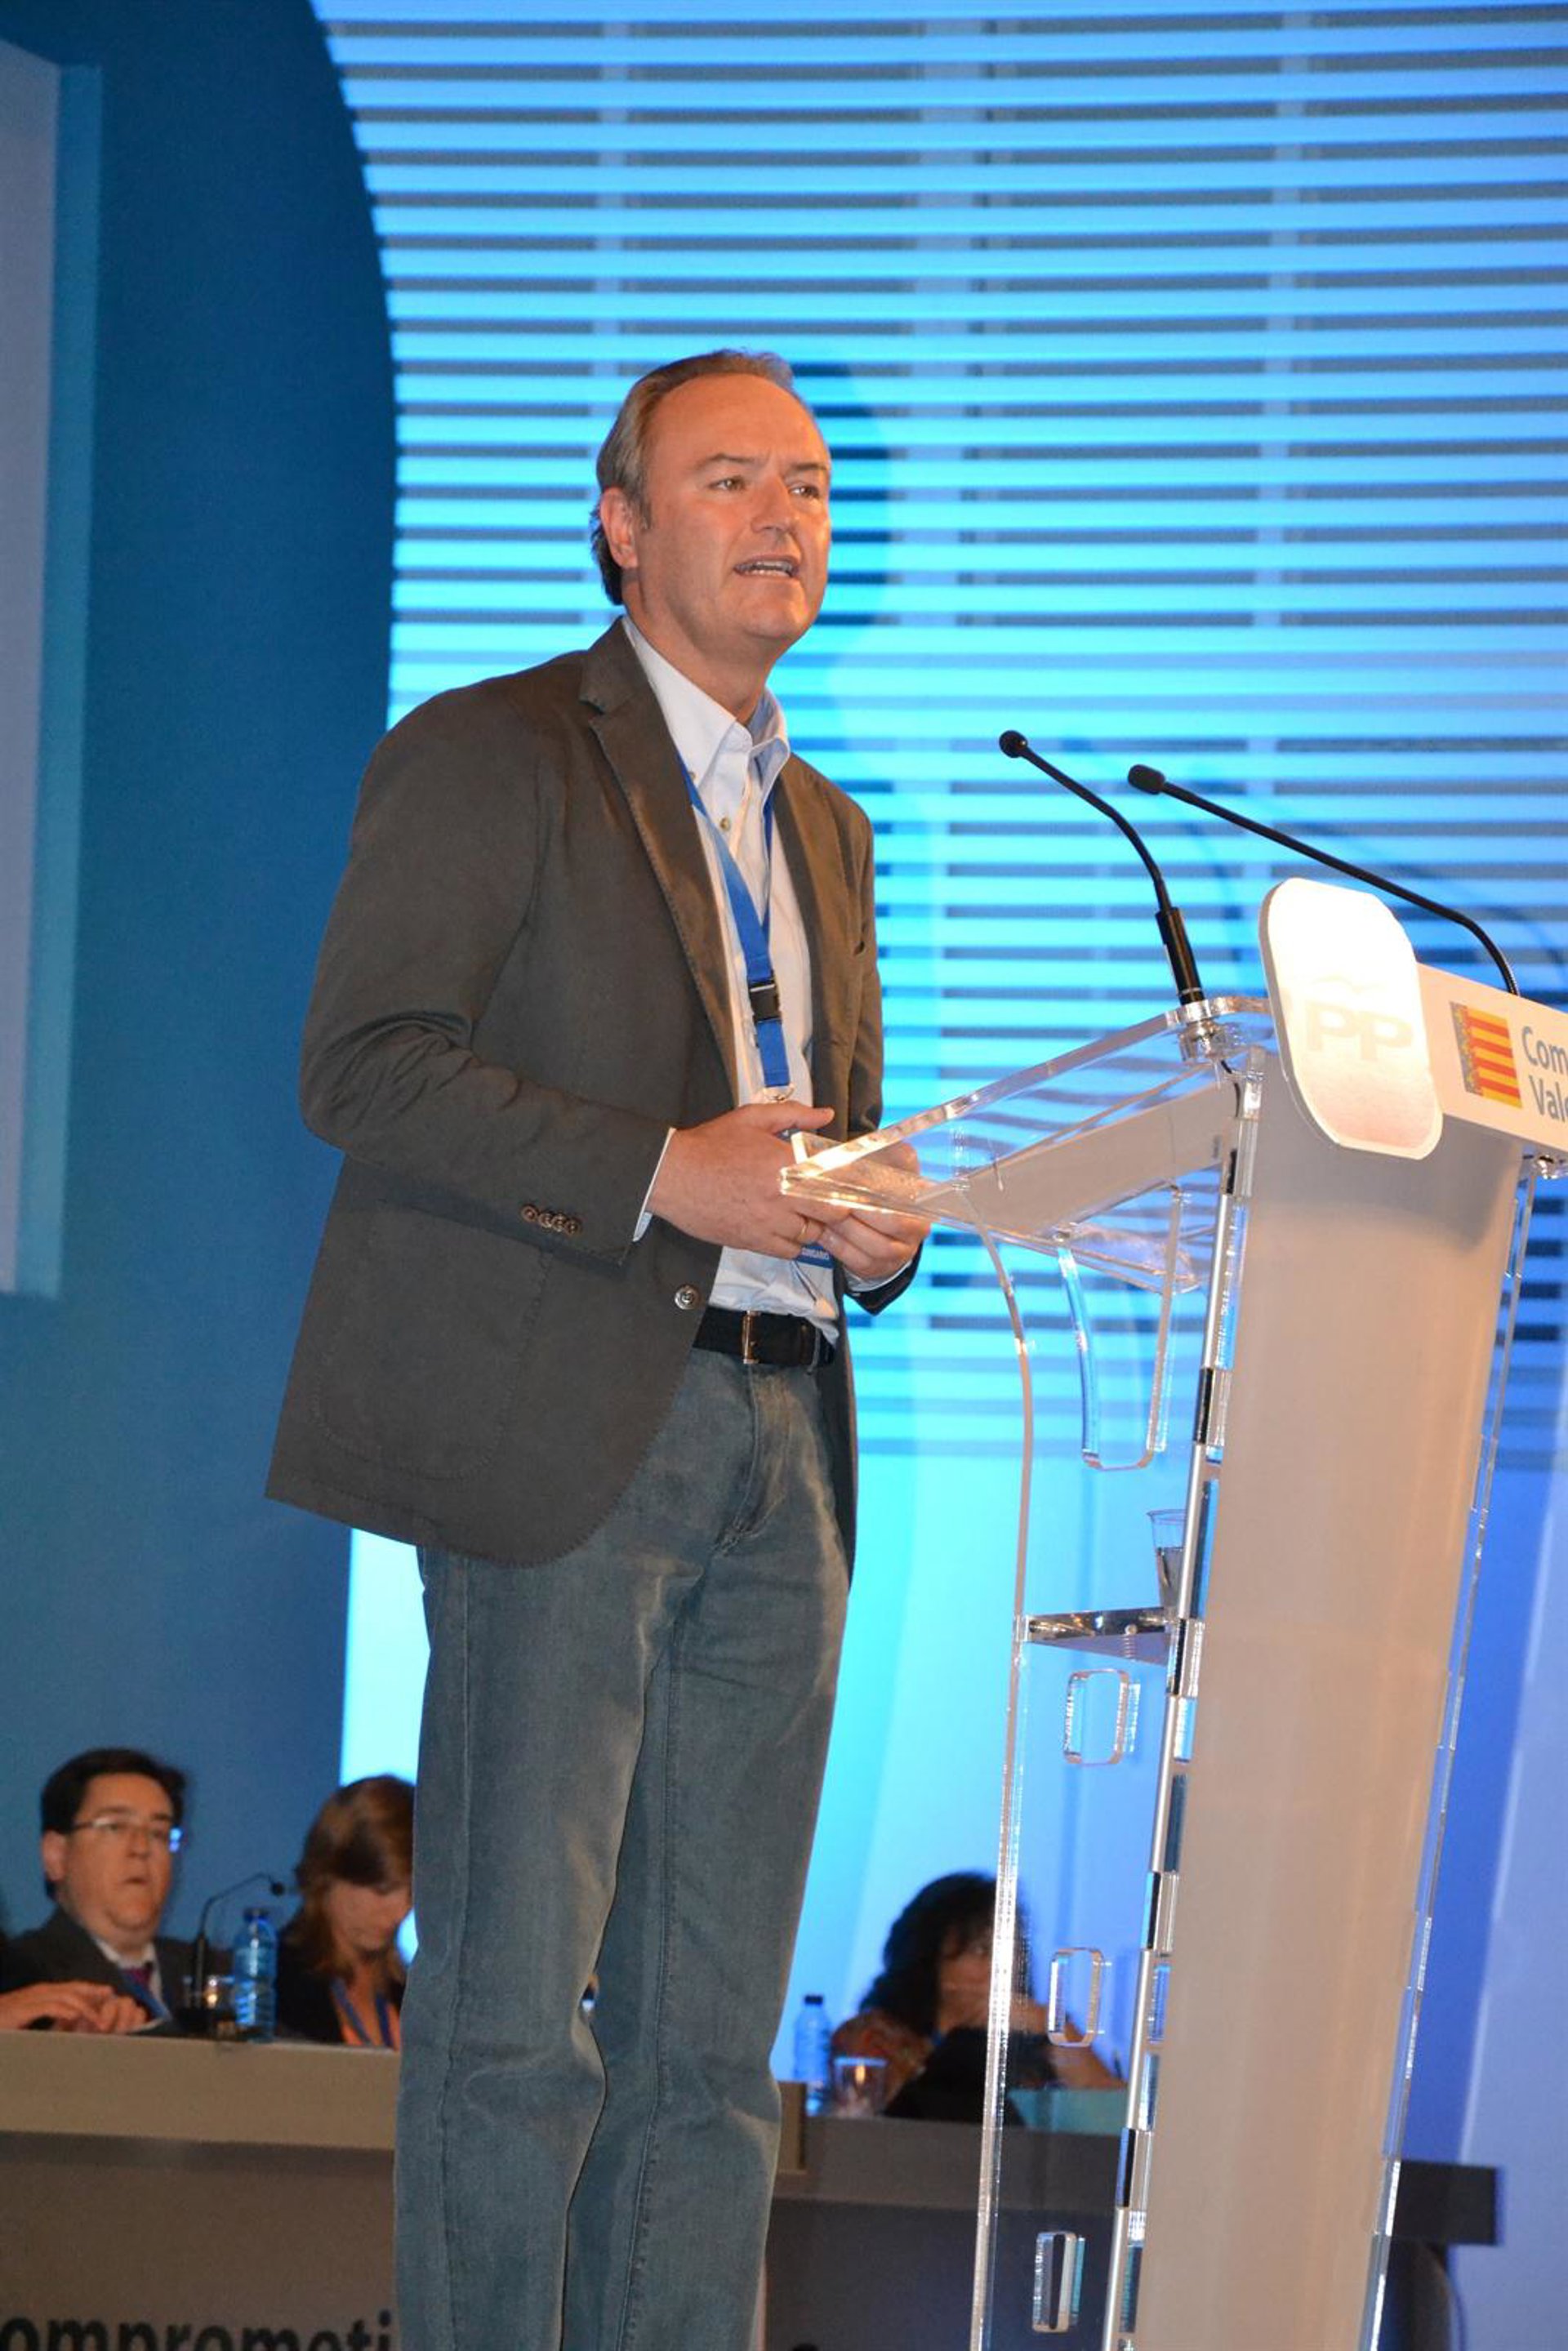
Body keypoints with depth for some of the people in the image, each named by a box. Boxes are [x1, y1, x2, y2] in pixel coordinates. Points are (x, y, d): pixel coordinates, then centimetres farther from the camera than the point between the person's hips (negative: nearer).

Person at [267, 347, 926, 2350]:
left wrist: (877, 1226, 5)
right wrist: (662, 1173, -18)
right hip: (565, 1429, -7)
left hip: (779, 1452, 7)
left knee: (713, 2033, 5)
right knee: (514, 2001, -8)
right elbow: (365, 1066, -10)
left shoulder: (826, 828, 24)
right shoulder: (491, 756, 1)